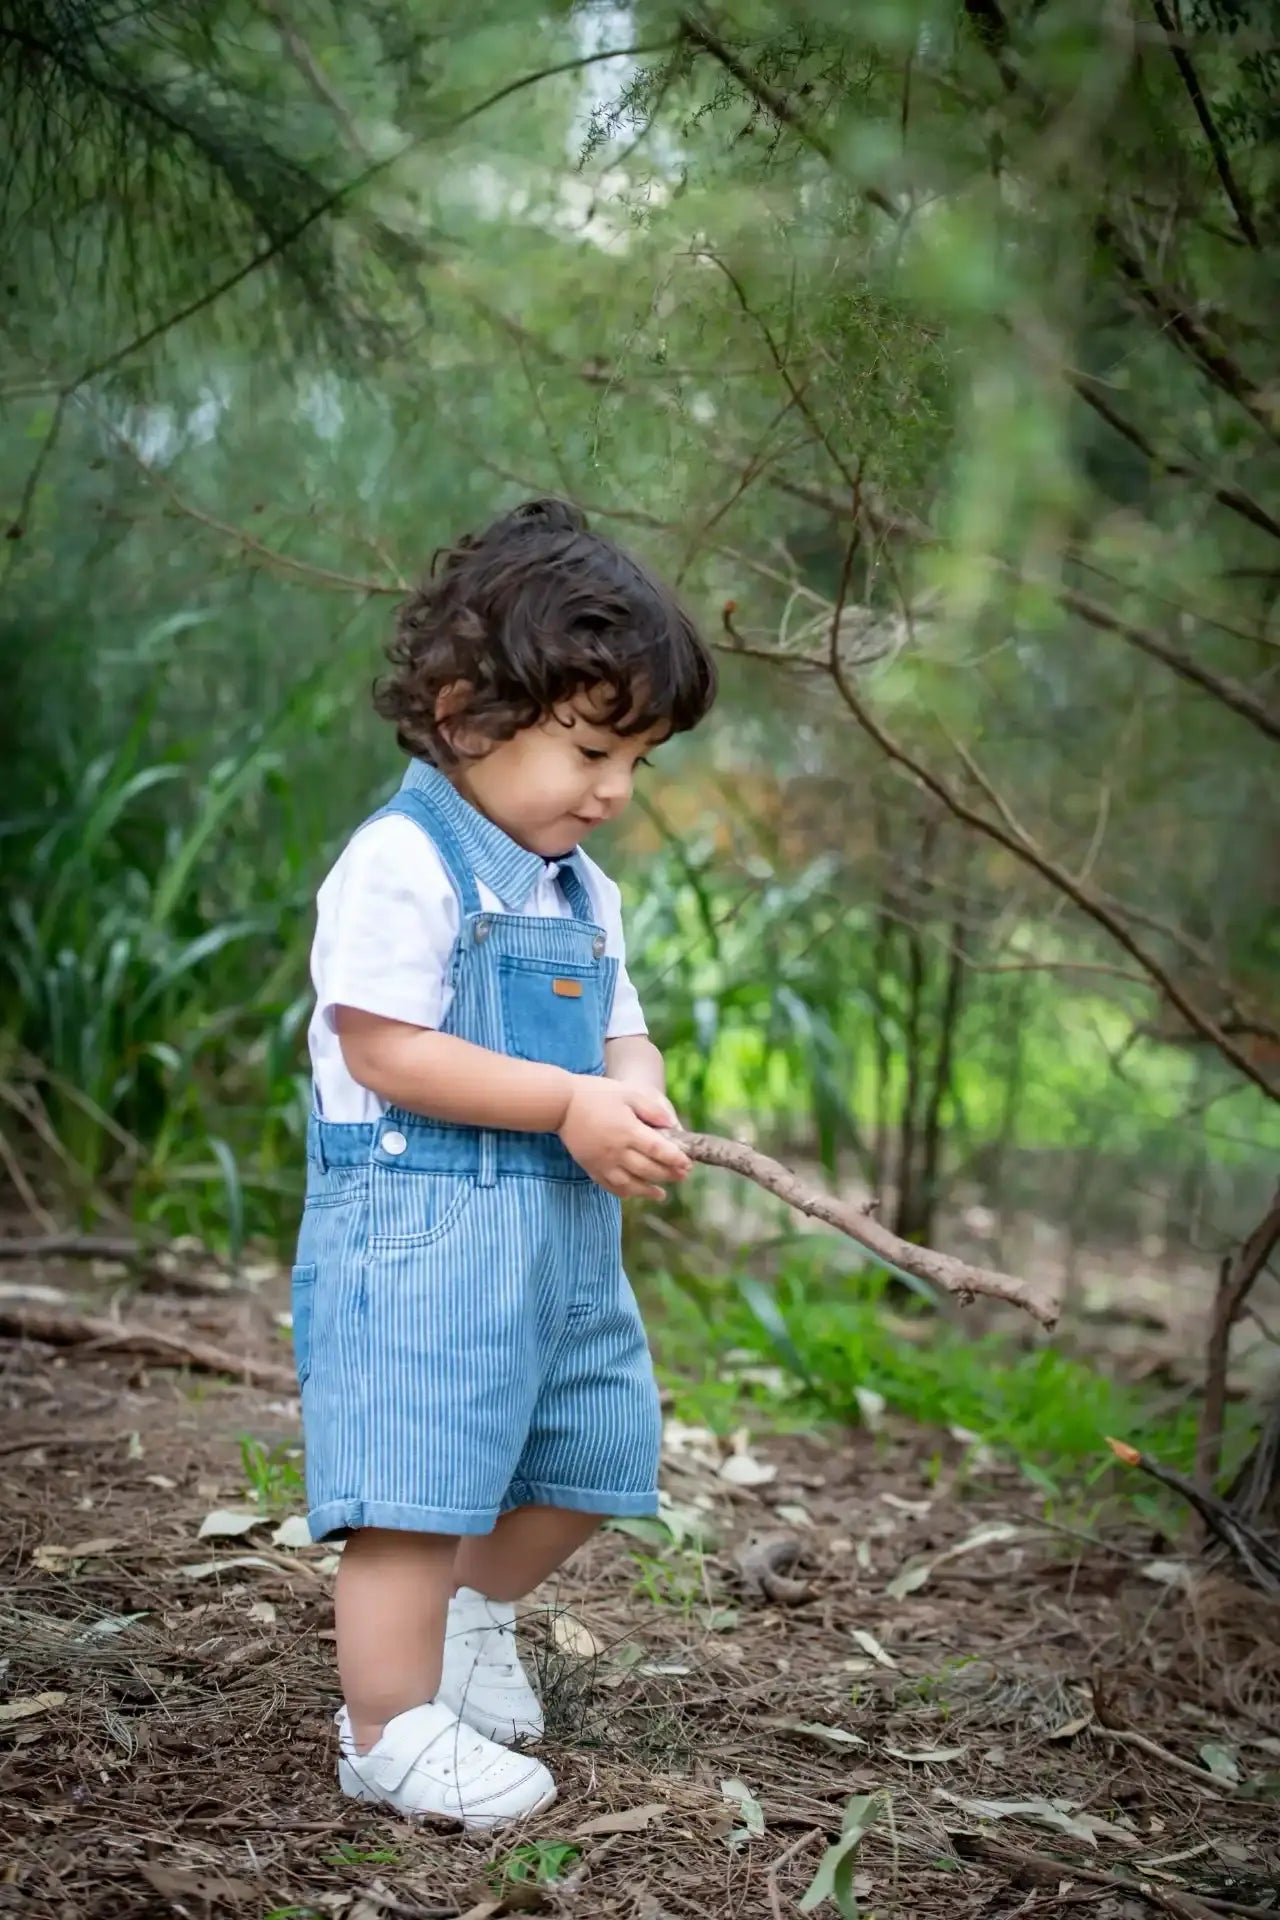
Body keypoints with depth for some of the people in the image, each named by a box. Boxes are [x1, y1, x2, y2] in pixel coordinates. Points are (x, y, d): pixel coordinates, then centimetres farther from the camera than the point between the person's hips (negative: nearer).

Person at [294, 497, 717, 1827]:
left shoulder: (583, 891, 14)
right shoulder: (401, 865, -15)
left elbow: (620, 1030, 15)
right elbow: (383, 1051, -20)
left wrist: (636, 1099, -10)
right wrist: (569, 1105, -20)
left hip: (563, 1229, 9)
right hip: (415, 1228, -9)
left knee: (594, 1449, 17)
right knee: (420, 1481, -5)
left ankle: (474, 1605, 40)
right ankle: (389, 1729, 9)